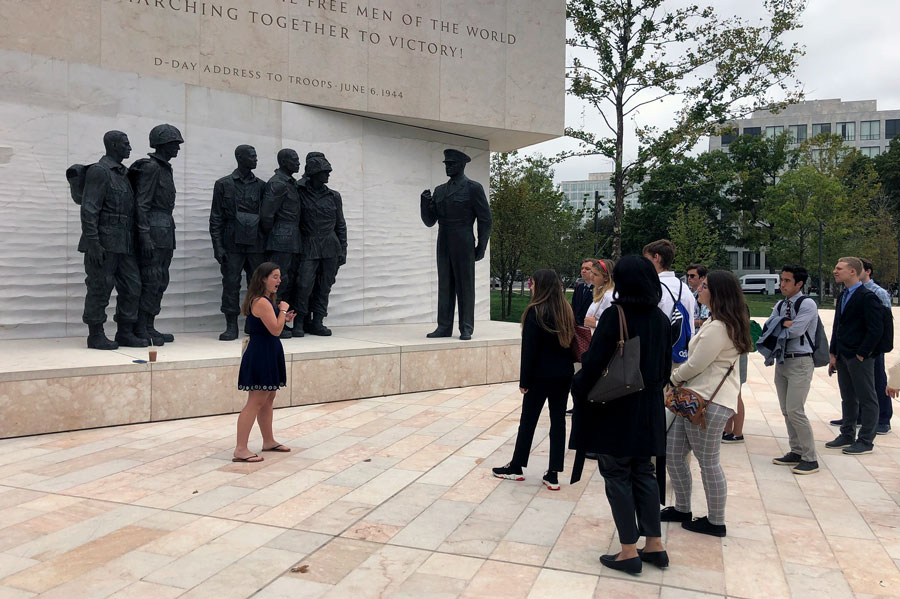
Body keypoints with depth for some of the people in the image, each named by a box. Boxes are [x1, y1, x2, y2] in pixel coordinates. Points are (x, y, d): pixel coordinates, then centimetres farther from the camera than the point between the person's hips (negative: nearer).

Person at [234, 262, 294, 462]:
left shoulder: (265, 300, 15)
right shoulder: (261, 302, -18)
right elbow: (275, 330, -22)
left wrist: (284, 319, 8)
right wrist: (283, 310, -11)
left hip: (267, 355, 11)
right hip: (261, 355, -11)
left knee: (268, 399, 18)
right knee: (256, 401, -11)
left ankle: (268, 441, 29)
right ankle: (241, 449, -9)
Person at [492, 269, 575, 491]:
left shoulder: (536, 312, -13)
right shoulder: (567, 312, 6)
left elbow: (529, 349, -14)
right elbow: (571, 342, 9)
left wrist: (524, 380, -8)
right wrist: (566, 368, 12)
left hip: (541, 376, -5)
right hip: (564, 375, 5)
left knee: (528, 420, 7)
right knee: (558, 421, 7)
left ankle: (516, 467, 20)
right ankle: (553, 474, 9)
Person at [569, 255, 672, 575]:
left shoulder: (614, 315, -18)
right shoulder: (661, 319, 2)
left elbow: (594, 362, -22)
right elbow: (666, 368, 10)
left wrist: (579, 387, -4)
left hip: (614, 409, -6)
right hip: (649, 412, 6)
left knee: (618, 477, 5)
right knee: (644, 474, 17)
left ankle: (629, 551, 11)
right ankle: (654, 545, 24)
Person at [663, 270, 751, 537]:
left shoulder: (718, 327, -18)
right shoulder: (718, 322, 16)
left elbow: (695, 365, -17)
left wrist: (673, 377, 2)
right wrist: (679, 377, 5)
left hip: (709, 401, -11)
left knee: (708, 462, 2)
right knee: (673, 454, 14)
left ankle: (716, 522, 17)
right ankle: (682, 509, 28)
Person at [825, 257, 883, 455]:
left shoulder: (868, 297, -13)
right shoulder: (843, 296, 12)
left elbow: (875, 330, -16)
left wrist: (861, 354, -14)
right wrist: (834, 354, 12)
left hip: (860, 357, -8)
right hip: (843, 357, 8)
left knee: (867, 400, 4)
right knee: (848, 398, 15)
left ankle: (865, 441, 11)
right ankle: (847, 435, 25)